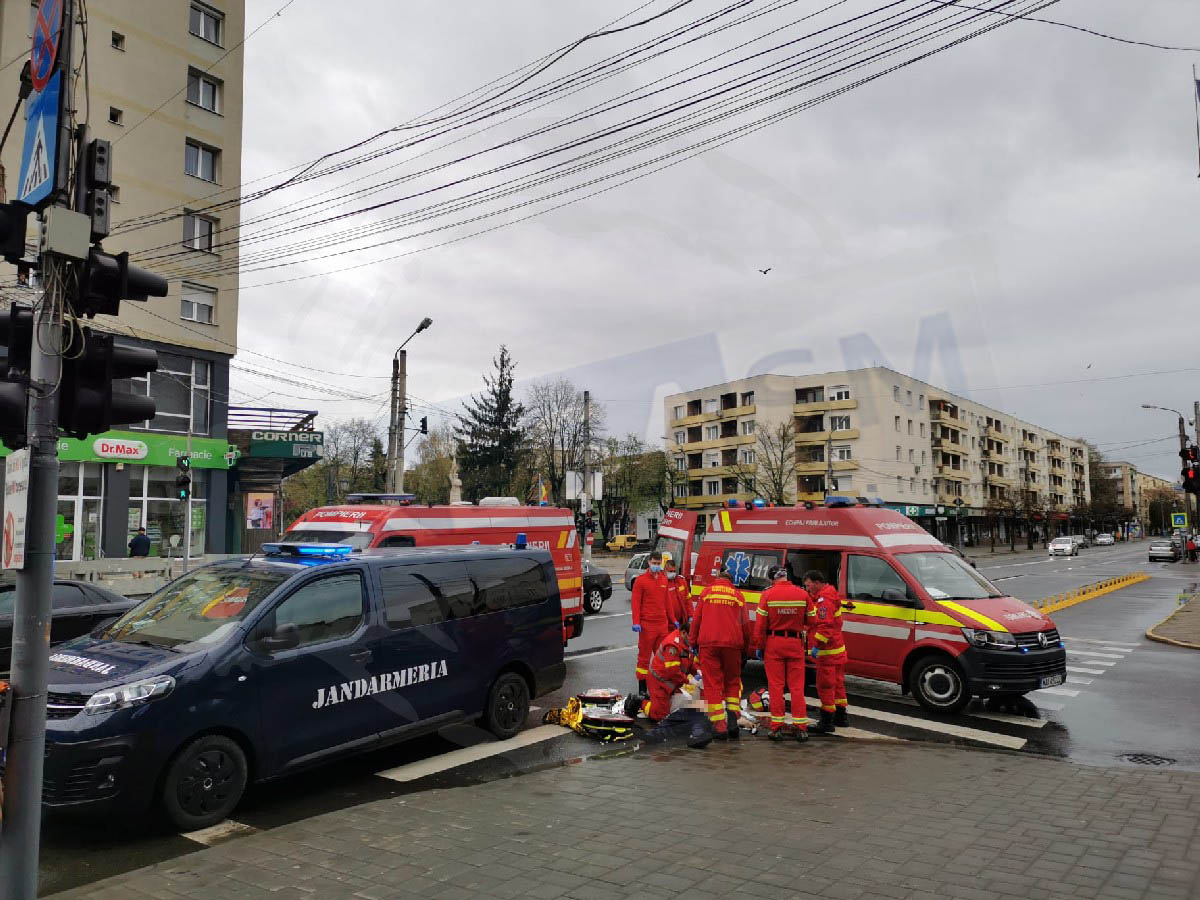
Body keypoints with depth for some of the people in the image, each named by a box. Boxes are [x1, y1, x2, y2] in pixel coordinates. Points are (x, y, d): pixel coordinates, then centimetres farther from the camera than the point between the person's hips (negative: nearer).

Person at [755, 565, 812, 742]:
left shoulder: (767, 595, -7)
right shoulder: (803, 594, -1)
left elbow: (760, 624, -6)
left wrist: (760, 647, 1)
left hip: (773, 643, -1)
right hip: (796, 643, 2)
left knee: (776, 686, 5)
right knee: (797, 686, 7)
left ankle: (777, 728, 8)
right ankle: (801, 728, 8)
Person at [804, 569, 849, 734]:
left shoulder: (824, 600, -20)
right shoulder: (828, 595, 14)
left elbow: (825, 625, -28)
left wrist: (817, 645, -27)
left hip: (827, 651, -11)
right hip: (837, 649, 11)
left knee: (825, 685, -5)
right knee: (837, 683, 19)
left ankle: (827, 722, 0)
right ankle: (841, 716, 30)